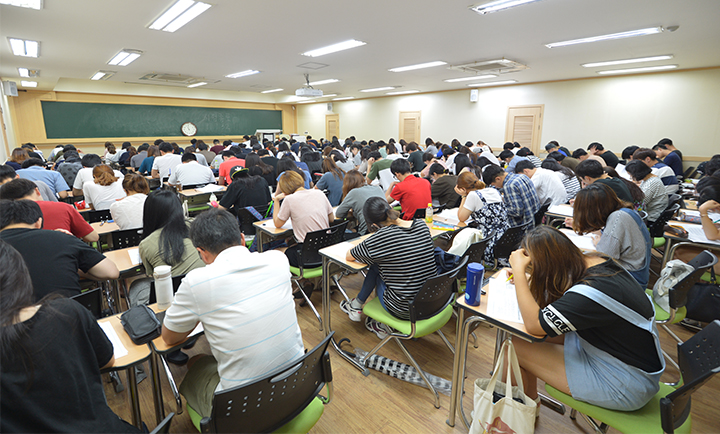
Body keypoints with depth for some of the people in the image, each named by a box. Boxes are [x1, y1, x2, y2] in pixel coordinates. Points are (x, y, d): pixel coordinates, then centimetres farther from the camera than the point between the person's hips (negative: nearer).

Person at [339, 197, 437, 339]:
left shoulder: (381, 238, -20)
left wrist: (363, 247, 16)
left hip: (406, 311, -6)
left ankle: (356, 306, 30)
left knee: (376, 269, 15)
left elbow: (348, 256, -3)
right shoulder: (422, 225, -2)